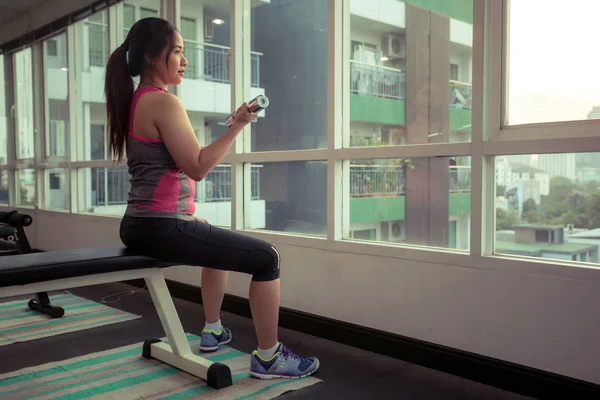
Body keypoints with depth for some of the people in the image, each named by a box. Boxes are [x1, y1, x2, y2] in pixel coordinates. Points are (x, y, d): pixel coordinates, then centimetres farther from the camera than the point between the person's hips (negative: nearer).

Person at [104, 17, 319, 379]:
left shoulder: (134, 100, 16)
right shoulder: (164, 103, -15)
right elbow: (197, 168, -20)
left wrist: (187, 214, 23)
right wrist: (238, 126, -16)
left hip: (139, 224, 11)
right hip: (162, 228, -11)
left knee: (220, 240, 34)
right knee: (267, 256, -5)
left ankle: (212, 330, 42)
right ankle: (268, 357, 5)